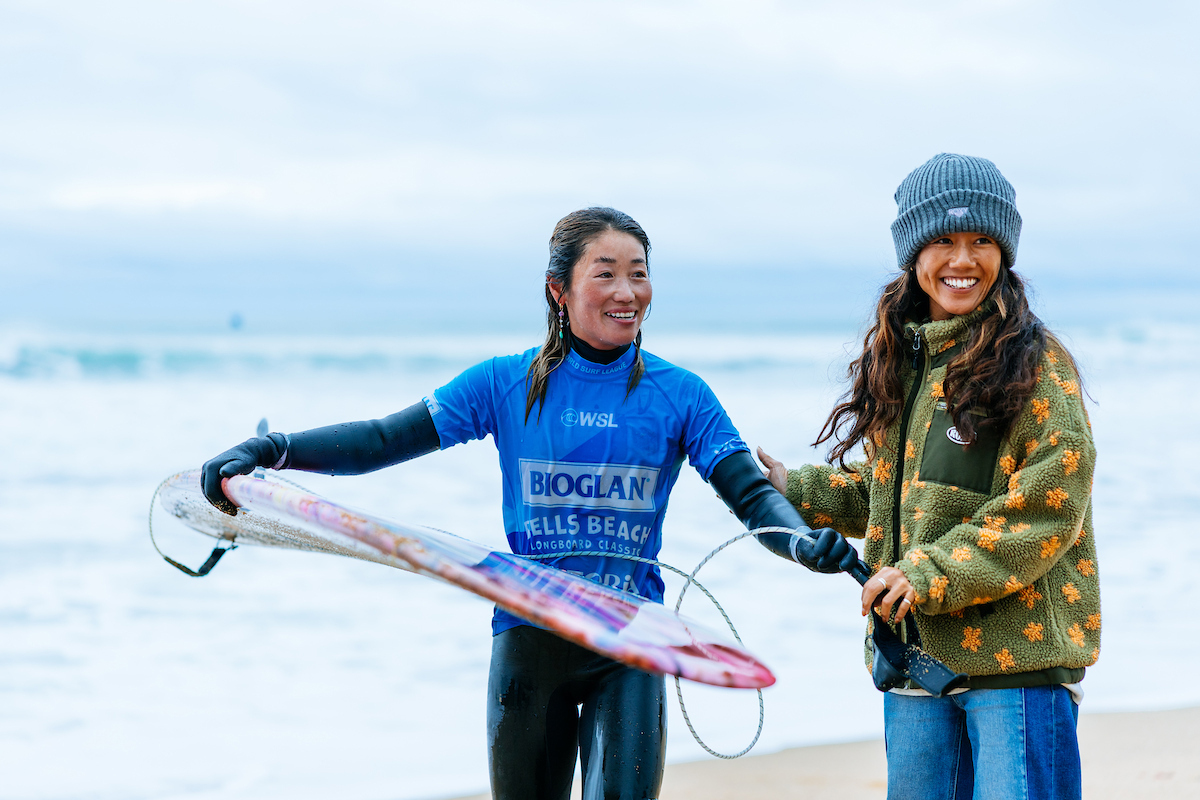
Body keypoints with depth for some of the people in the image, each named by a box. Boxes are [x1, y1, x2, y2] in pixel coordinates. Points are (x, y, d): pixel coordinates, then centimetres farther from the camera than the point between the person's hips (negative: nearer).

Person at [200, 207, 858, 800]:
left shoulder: (680, 396, 1)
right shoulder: (506, 385, 0)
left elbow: (751, 492, -6)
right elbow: (386, 440, -2)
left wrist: (805, 542, -29)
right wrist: (269, 451, -15)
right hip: (528, 640, 1)